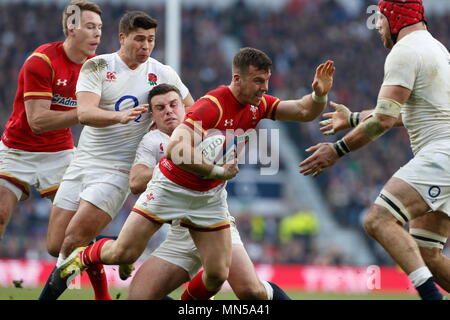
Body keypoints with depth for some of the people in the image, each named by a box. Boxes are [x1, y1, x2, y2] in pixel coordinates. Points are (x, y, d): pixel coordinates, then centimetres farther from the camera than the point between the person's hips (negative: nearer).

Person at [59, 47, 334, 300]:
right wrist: (218, 172, -35)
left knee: (218, 273, -7)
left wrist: (319, 94, -24)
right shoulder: (211, 106, -29)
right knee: (123, 253, -4)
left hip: (210, 196, 5)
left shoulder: (259, 104, -6)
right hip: (172, 186, -5)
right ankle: (84, 256, 30)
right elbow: (175, 149, -40)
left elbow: (305, 112, -2)